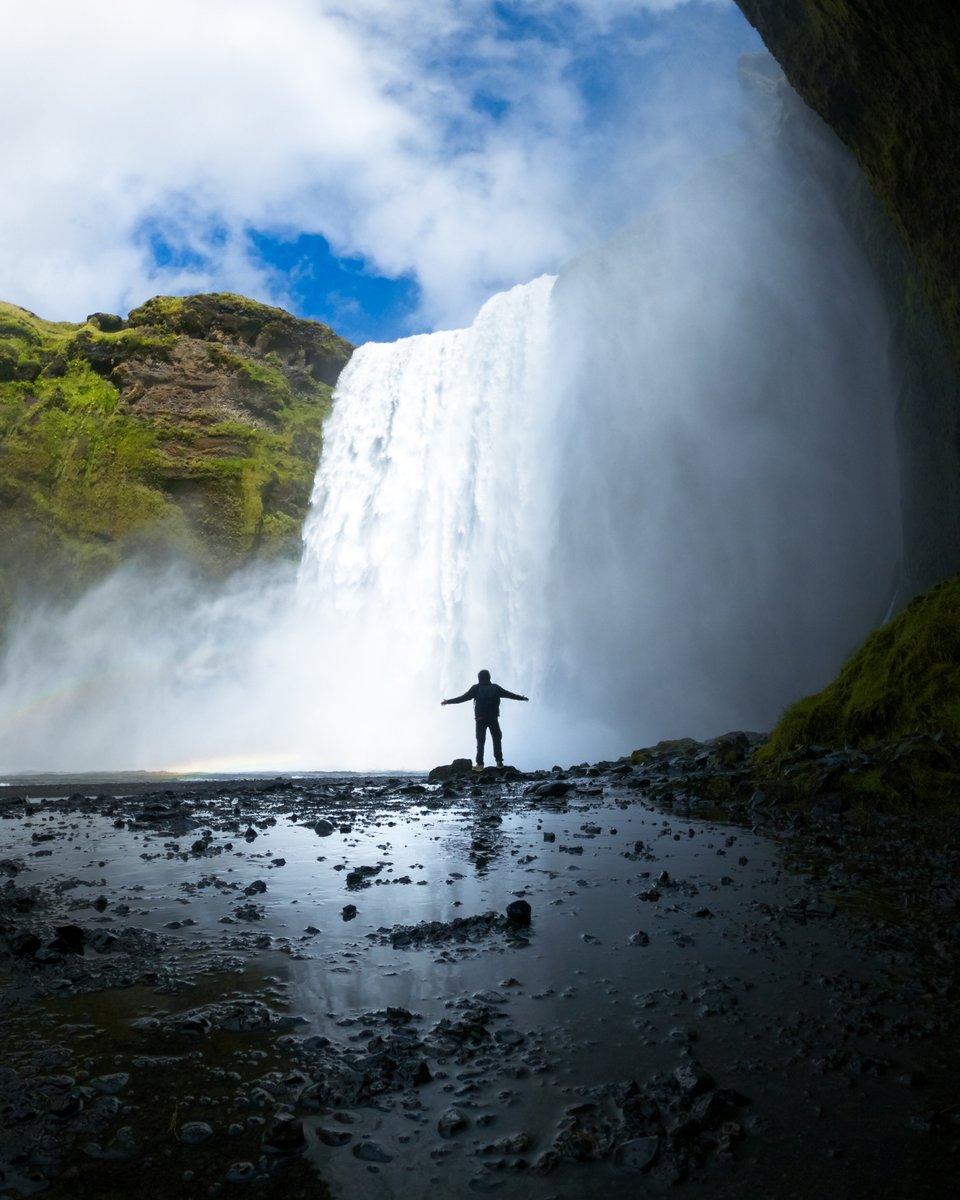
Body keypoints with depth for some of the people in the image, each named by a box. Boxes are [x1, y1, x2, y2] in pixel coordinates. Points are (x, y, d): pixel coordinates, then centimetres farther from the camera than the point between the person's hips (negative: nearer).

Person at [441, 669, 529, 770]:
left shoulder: (476, 688, 0)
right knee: (497, 739, 14)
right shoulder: (495, 687, 7)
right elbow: (509, 694, 15)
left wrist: (448, 701, 2)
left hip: (480, 719, -1)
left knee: (480, 742, 1)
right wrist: (522, 698, 30)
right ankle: (499, 761, 6)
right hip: (493, 718, 1)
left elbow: (463, 698, -4)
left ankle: (480, 764, -8)